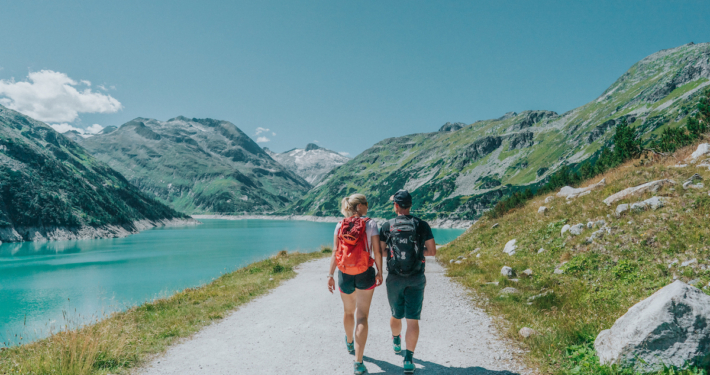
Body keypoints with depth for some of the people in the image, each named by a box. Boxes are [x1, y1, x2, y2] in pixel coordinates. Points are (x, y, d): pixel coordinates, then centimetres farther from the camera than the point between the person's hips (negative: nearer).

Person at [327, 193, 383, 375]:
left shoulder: (340, 226, -1)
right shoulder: (370, 224, -8)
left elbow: (335, 252, -3)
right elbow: (377, 252, -9)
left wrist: (330, 275, 2)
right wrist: (380, 272, 3)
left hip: (344, 275, 3)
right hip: (365, 274, -3)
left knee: (349, 312, 25)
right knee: (362, 316, 1)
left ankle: (350, 343, 50)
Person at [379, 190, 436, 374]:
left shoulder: (387, 226, -4)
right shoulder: (422, 225, -4)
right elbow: (432, 251, -2)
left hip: (394, 278, 1)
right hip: (416, 279, -1)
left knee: (396, 314, 21)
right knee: (413, 319, 3)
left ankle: (396, 341, 47)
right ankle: (408, 359, -1)